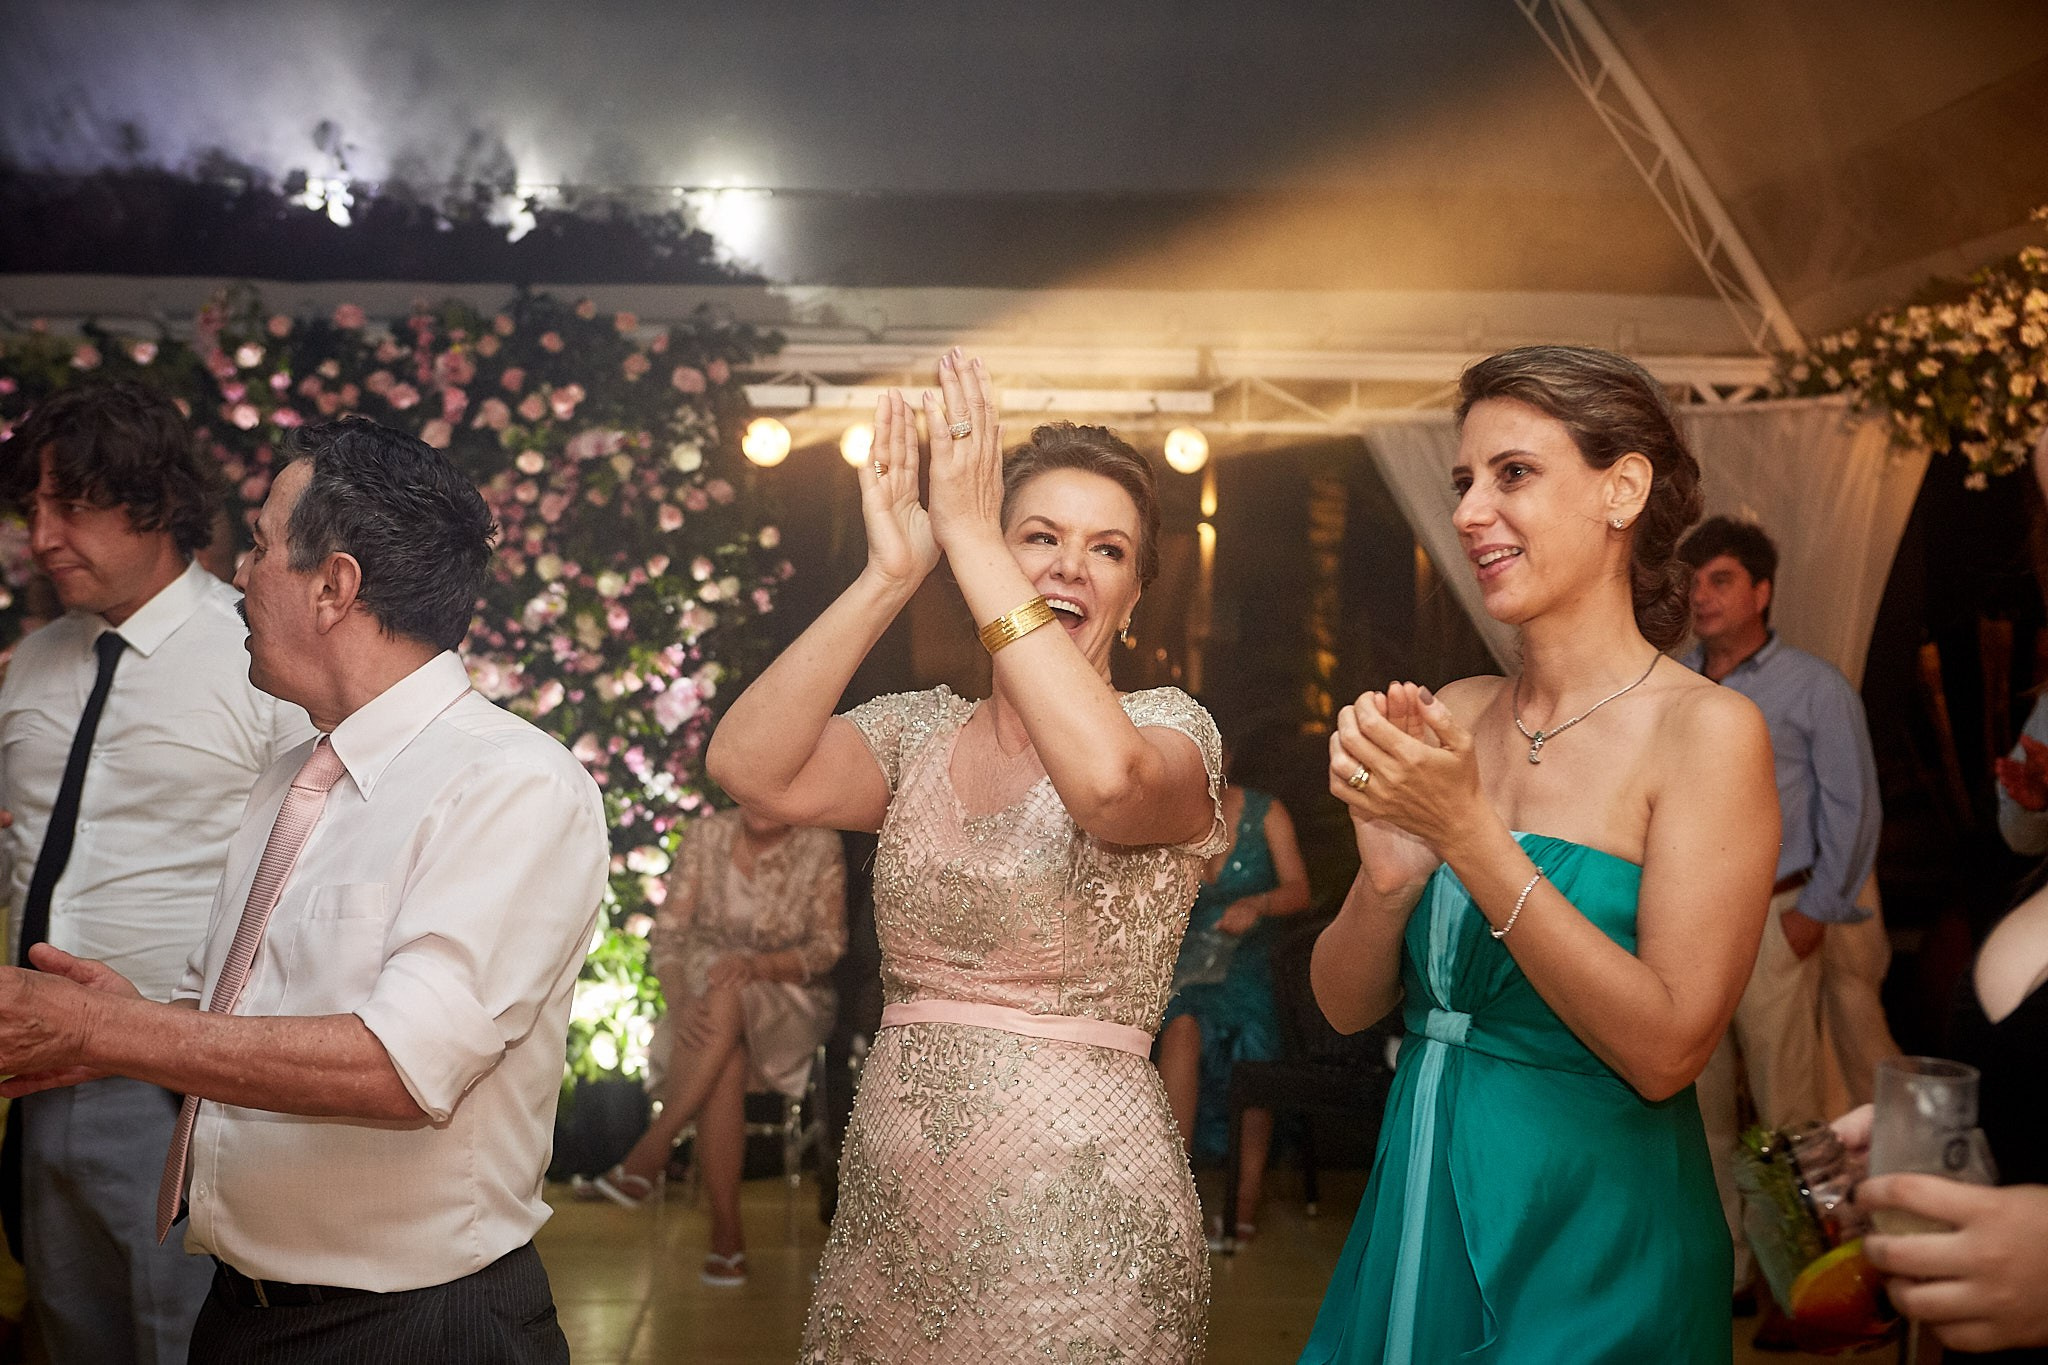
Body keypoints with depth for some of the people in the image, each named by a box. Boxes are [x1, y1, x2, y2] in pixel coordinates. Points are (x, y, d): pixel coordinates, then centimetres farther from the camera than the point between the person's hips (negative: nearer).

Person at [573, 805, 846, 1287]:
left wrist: (758, 965, -25)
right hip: (707, 999, 1)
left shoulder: (820, 848, -5)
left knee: (726, 997, -37)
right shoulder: (707, 835, -1)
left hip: (790, 997, -1)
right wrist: (678, 1002, -23)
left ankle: (646, 1158, -32)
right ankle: (727, 1237, -30)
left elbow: (829, 945, -7)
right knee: (726, 1069, -34)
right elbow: (667, 931, -4)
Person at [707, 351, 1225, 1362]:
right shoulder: (918, 732, 6)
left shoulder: (1169, 725, -5)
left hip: (1076, 1214, -3)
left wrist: (967, 537, -25)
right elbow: (749, 768, -12)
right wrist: (889, 575, -17)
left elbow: (1107, 775, -29)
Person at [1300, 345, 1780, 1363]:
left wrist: (1469, 836, -23)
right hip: (1417, 1223, 5)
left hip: (1593, 1249, -5)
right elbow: (1344, 1004, 2)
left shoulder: (1706, 730, -13)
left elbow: (1666, 1049, -20)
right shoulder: (1452, 718, 1)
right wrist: (1388, 875, -18)